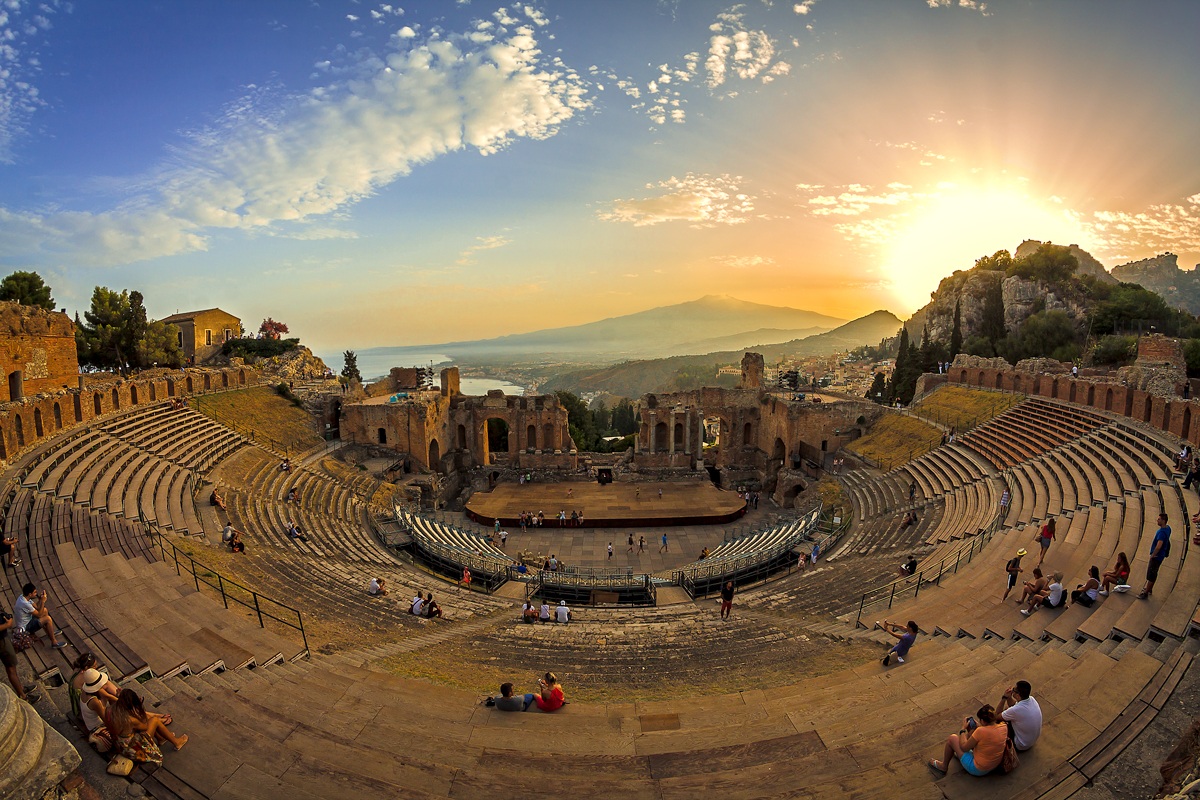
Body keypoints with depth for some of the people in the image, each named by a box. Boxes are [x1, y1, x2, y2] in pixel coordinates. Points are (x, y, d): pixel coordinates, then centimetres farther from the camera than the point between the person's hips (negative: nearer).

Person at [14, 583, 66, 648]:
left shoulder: (23, 597, -5)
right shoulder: (25, 604, -34)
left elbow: (36, 607, 6)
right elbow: (39, 615, -24)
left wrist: (40, 600, -11)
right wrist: (43, 601, -25)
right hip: (25, 628, -10)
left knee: (44, 610, 14)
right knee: (48, 619, -20)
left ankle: (50, 633, 25)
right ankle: (54, 642, -9)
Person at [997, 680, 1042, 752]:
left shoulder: (1016, 710, -38)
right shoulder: (1032, 700, -16)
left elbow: (997, 715, -18)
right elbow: (1012, 704, 4)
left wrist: (1004, 698, -22)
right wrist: (1009, 697, -15)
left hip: (1021, 746, -7)